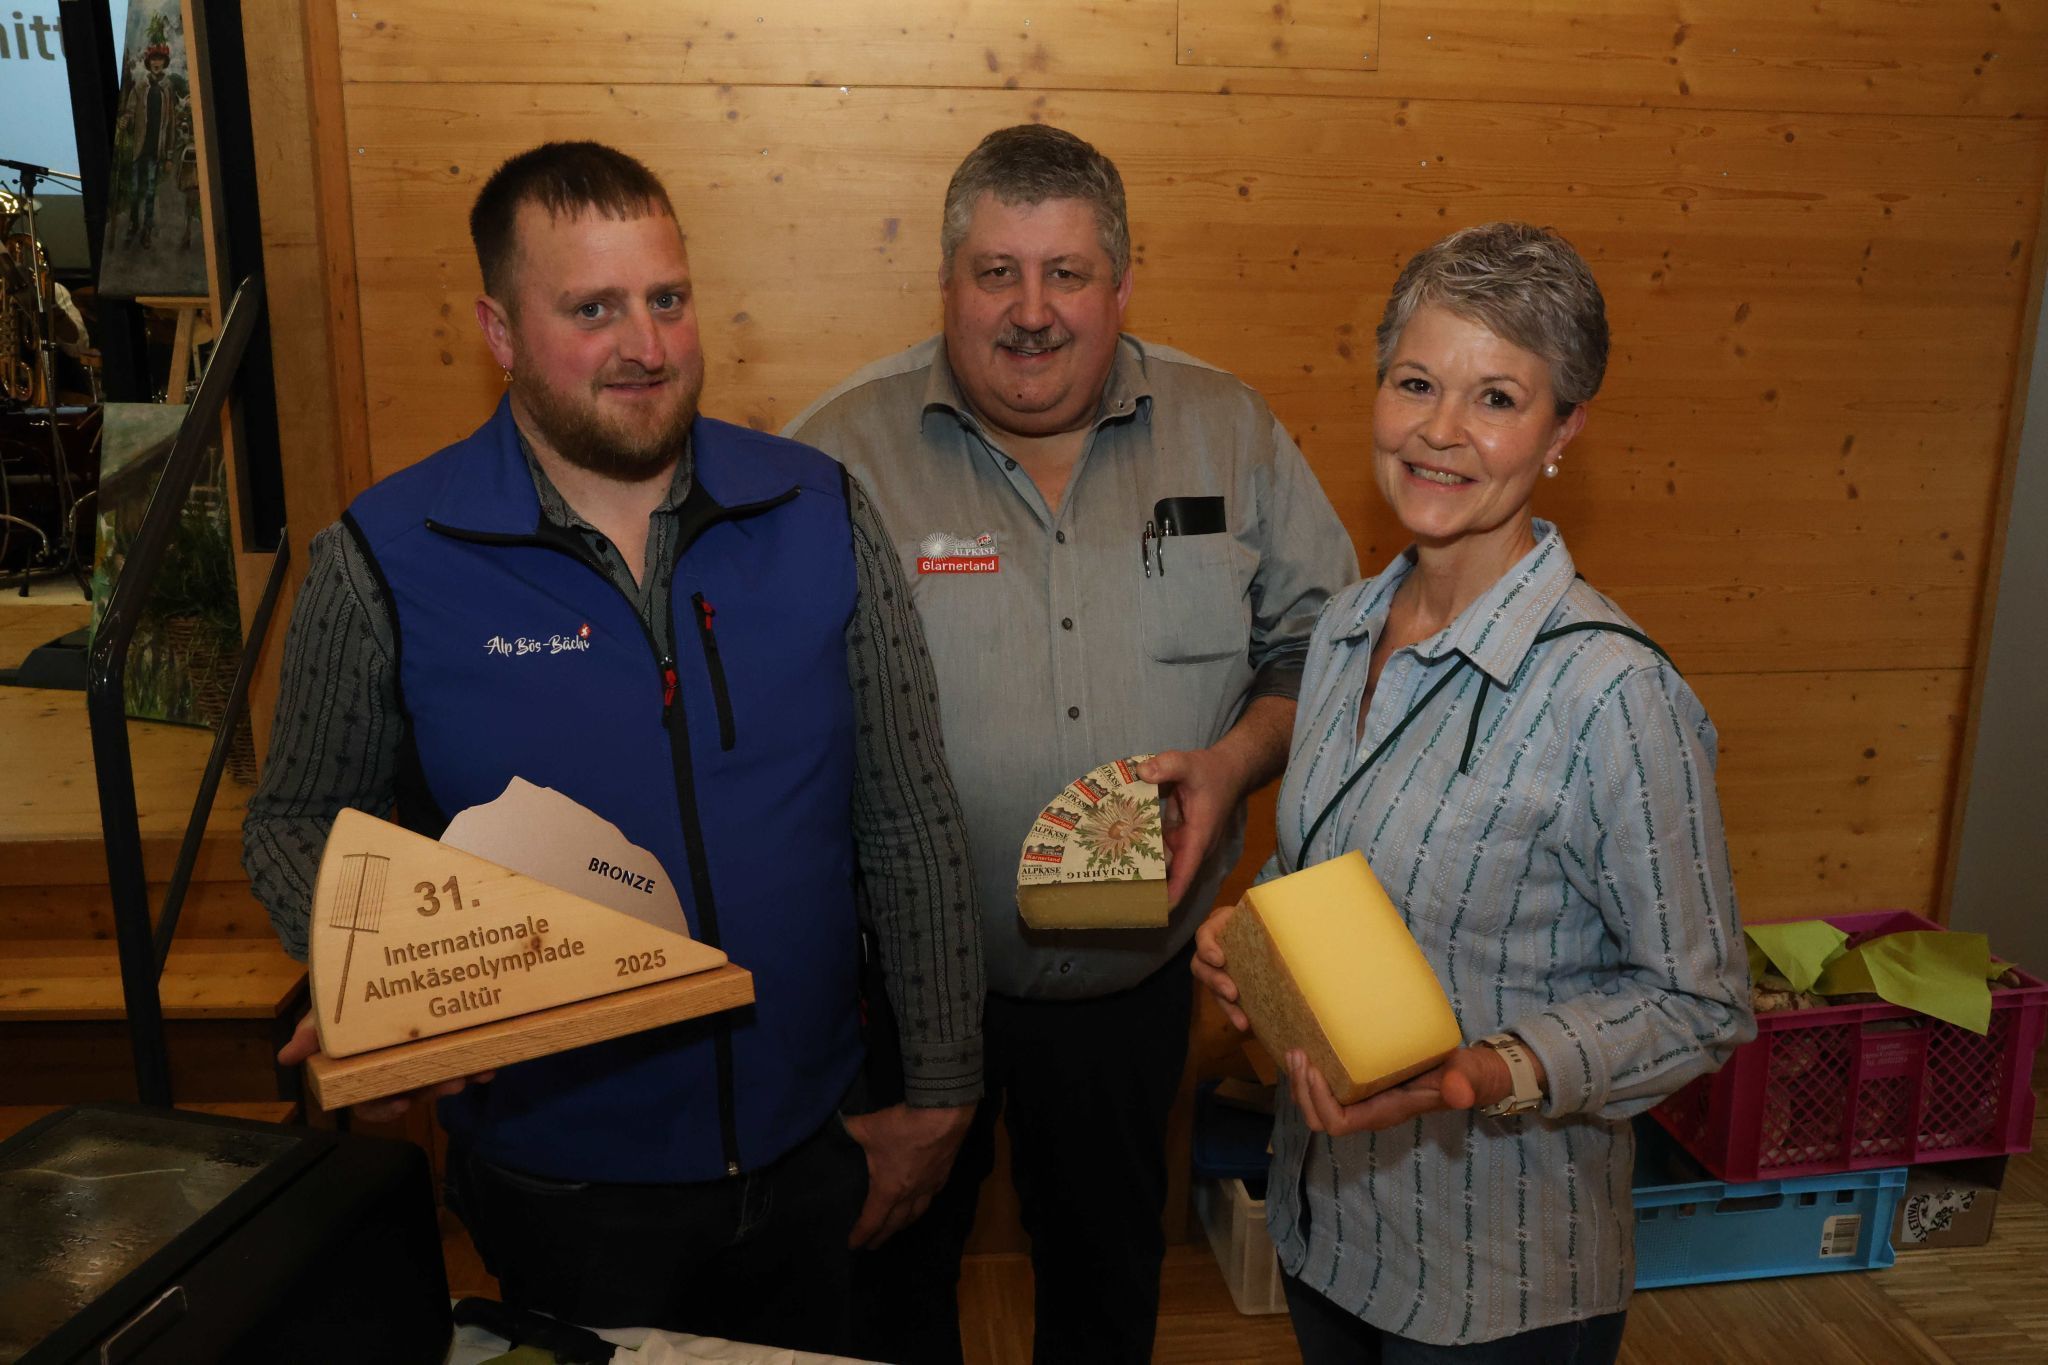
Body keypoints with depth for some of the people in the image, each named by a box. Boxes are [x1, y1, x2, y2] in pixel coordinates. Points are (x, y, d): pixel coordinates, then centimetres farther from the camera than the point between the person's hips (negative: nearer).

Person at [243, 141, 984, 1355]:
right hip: (559, 1192, -1)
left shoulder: (822, 516, -7)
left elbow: (912, 823, -3)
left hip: (808, 1160, 2)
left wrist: (939, 1096, -1)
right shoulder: (385, 561, -11)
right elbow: (300, 822, 2)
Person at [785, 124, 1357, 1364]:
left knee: (1108, 1259, 26)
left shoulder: (1230, 432, -2)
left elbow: (1320, 644, 3)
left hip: (1132, 968, 2)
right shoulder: (844, 450, -10)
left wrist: (1236, 759, -15)